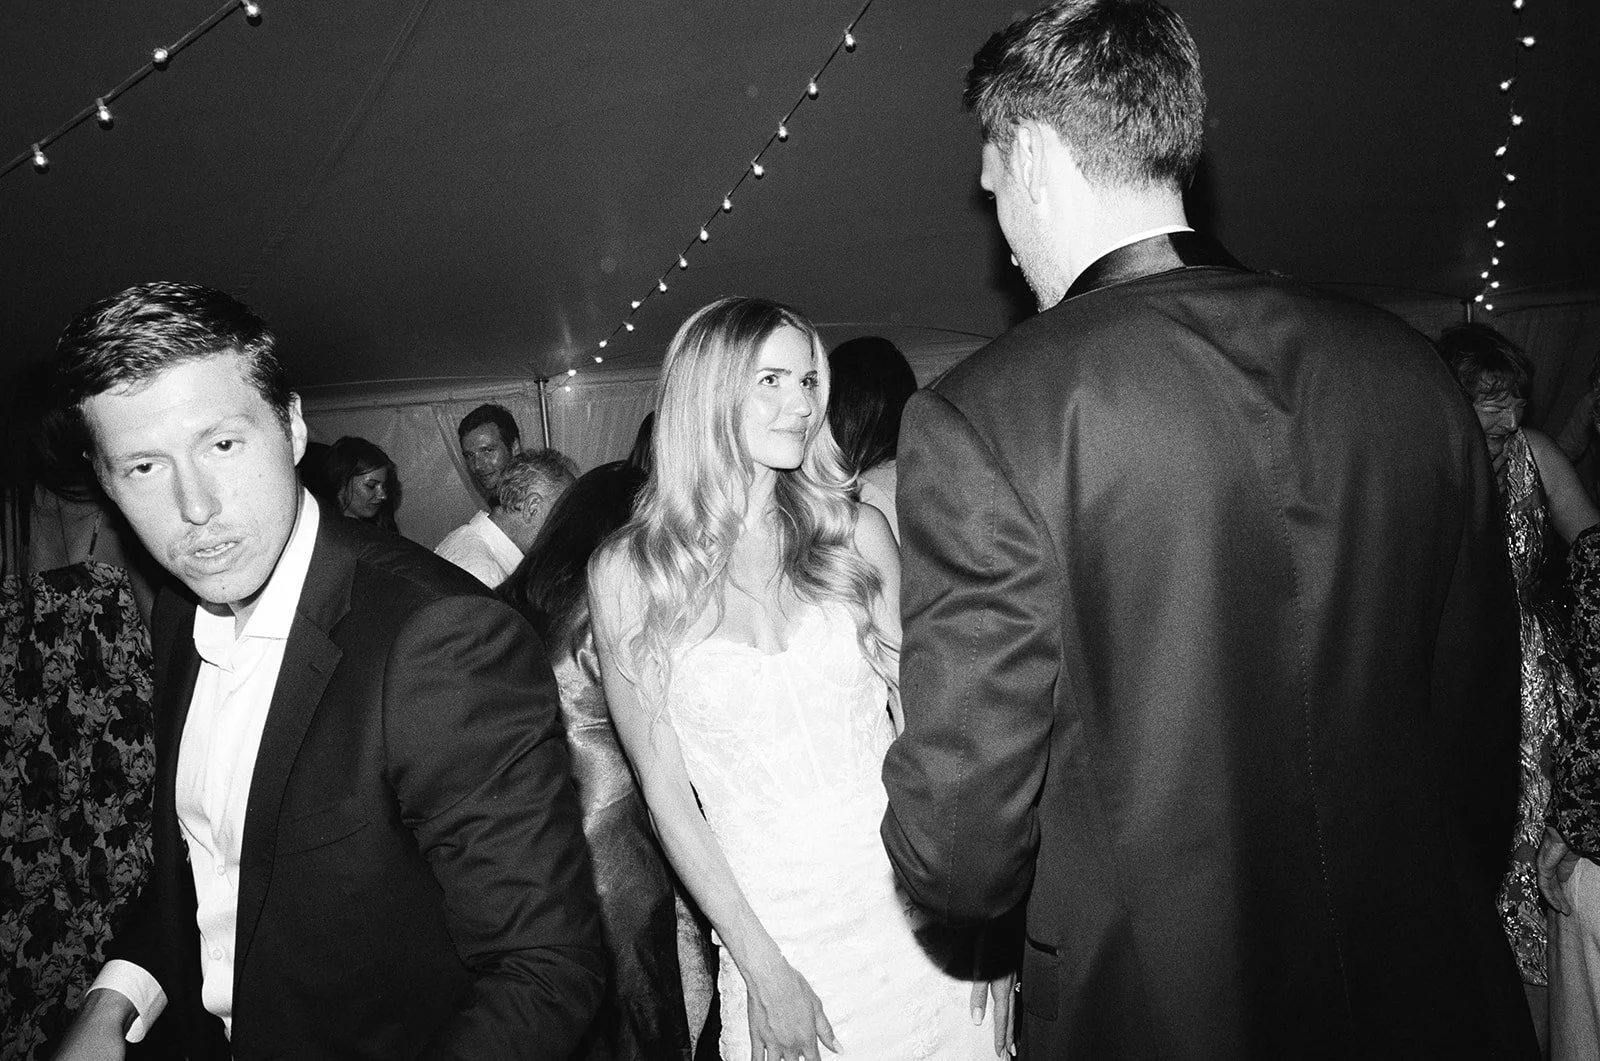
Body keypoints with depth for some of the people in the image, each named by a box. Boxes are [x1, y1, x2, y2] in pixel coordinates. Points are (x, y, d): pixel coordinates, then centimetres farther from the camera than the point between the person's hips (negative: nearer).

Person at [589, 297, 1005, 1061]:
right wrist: (762, 969, -8)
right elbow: (665, 791, -5)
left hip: (912, 904, 2)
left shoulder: (857, 533, -2)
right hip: (772, 928, -1)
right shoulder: (628, 573, -7)